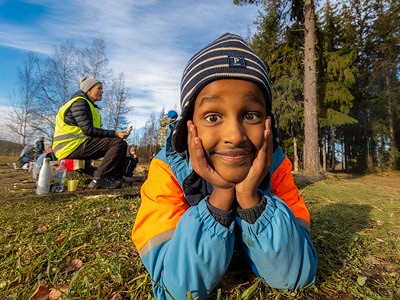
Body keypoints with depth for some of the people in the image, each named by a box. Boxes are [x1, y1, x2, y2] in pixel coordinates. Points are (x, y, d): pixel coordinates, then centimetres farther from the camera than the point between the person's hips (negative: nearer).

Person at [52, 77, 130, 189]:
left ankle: (115, 179, 2)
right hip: (72, 146, -10)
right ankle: (98, 180, -22)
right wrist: (114, 134, -19)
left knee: (120, 144, 11)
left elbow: (92, 130, 15)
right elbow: (88, 130, -18)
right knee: (120, 143, -21)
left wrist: (115, 134, 3)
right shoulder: (79, 102, -8)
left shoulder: (88, 105, 22)